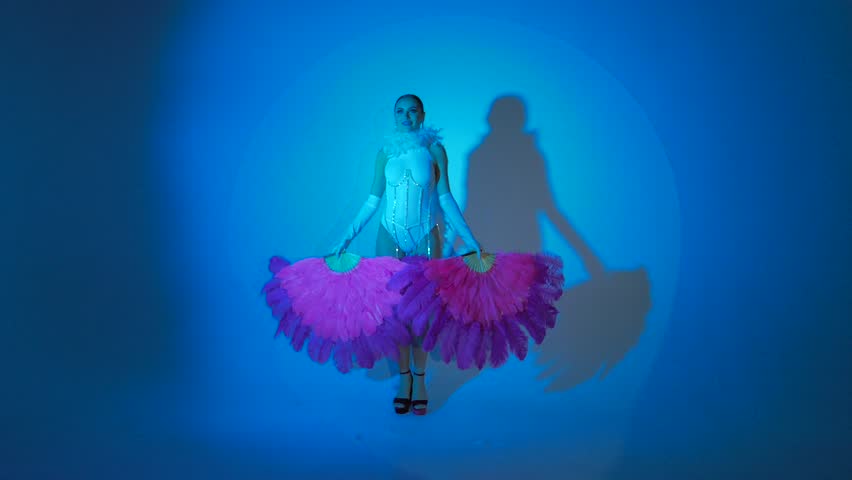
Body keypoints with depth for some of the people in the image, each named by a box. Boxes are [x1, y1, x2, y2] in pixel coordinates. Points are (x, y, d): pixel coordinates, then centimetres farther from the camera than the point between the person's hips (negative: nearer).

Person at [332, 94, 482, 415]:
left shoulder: (434, 150, 0)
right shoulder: (385, 153, 3)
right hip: (391, 237, 1)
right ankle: (404, 377, 13)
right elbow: (372, 201, 4)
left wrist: (469, 238, -7)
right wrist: (346, 238, 0)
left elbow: (446, 198, -1)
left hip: (426, 237, -1)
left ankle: (420, 379, 12)